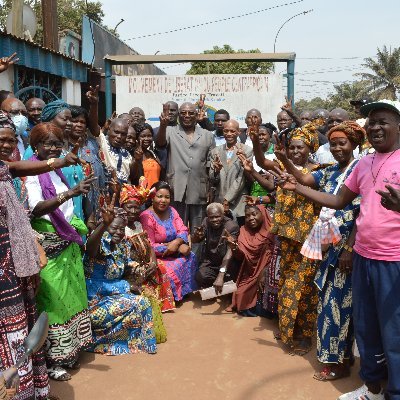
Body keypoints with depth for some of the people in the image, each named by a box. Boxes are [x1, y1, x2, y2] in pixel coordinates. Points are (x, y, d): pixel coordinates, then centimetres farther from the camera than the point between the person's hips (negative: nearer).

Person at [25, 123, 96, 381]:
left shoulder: (57, 171, 11)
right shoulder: (31, 173, -13)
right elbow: (37, 209, -29)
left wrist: (79, 228, 14)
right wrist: (71, 192, -37)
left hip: (67, 242, 8)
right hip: (48, 245, -8)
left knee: (70, 295, 14)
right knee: (52, 299, -1)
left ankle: (67, 352, 28)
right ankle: (51, 361, 13)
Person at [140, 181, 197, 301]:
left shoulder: (171, 211, 4)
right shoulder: (146, 217, -17)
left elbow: (183, 231, -2)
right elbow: (150, 247, -20)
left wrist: (177, 242, -26)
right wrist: (178, 247, -21)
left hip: (173, 254, 7)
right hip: (156, 257, -6)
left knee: (190, 257, -16)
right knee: (171, 271, -29)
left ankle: (187, 291, 2)